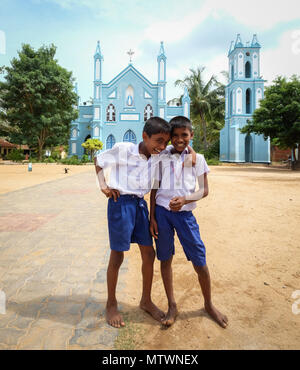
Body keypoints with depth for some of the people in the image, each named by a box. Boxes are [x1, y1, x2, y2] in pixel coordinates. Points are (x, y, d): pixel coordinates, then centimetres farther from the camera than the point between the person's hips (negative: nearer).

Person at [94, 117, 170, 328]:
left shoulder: (158, 156, 4)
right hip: (121, 202, -6)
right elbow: (98, 160, 2)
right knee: (117, 256, 3)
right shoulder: (122, 149, -11)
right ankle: (111, 304, 25)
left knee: (149, 253, 9)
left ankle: (146, 300, 31)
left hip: (140, 204, 6)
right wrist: (103, 185, -9)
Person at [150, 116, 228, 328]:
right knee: (165, 259, 9)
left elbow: (204, 190, 2)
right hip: (162, 212, 1)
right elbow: (154, 190, 8)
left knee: (200, 261, 3)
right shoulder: (162, 158, 6)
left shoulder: (197, 158, 4)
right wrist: (152, 217, 3)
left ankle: (209, 304, 28)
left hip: (185, 213, -1)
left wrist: (185, 199, -16)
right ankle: (172, 306, 27)